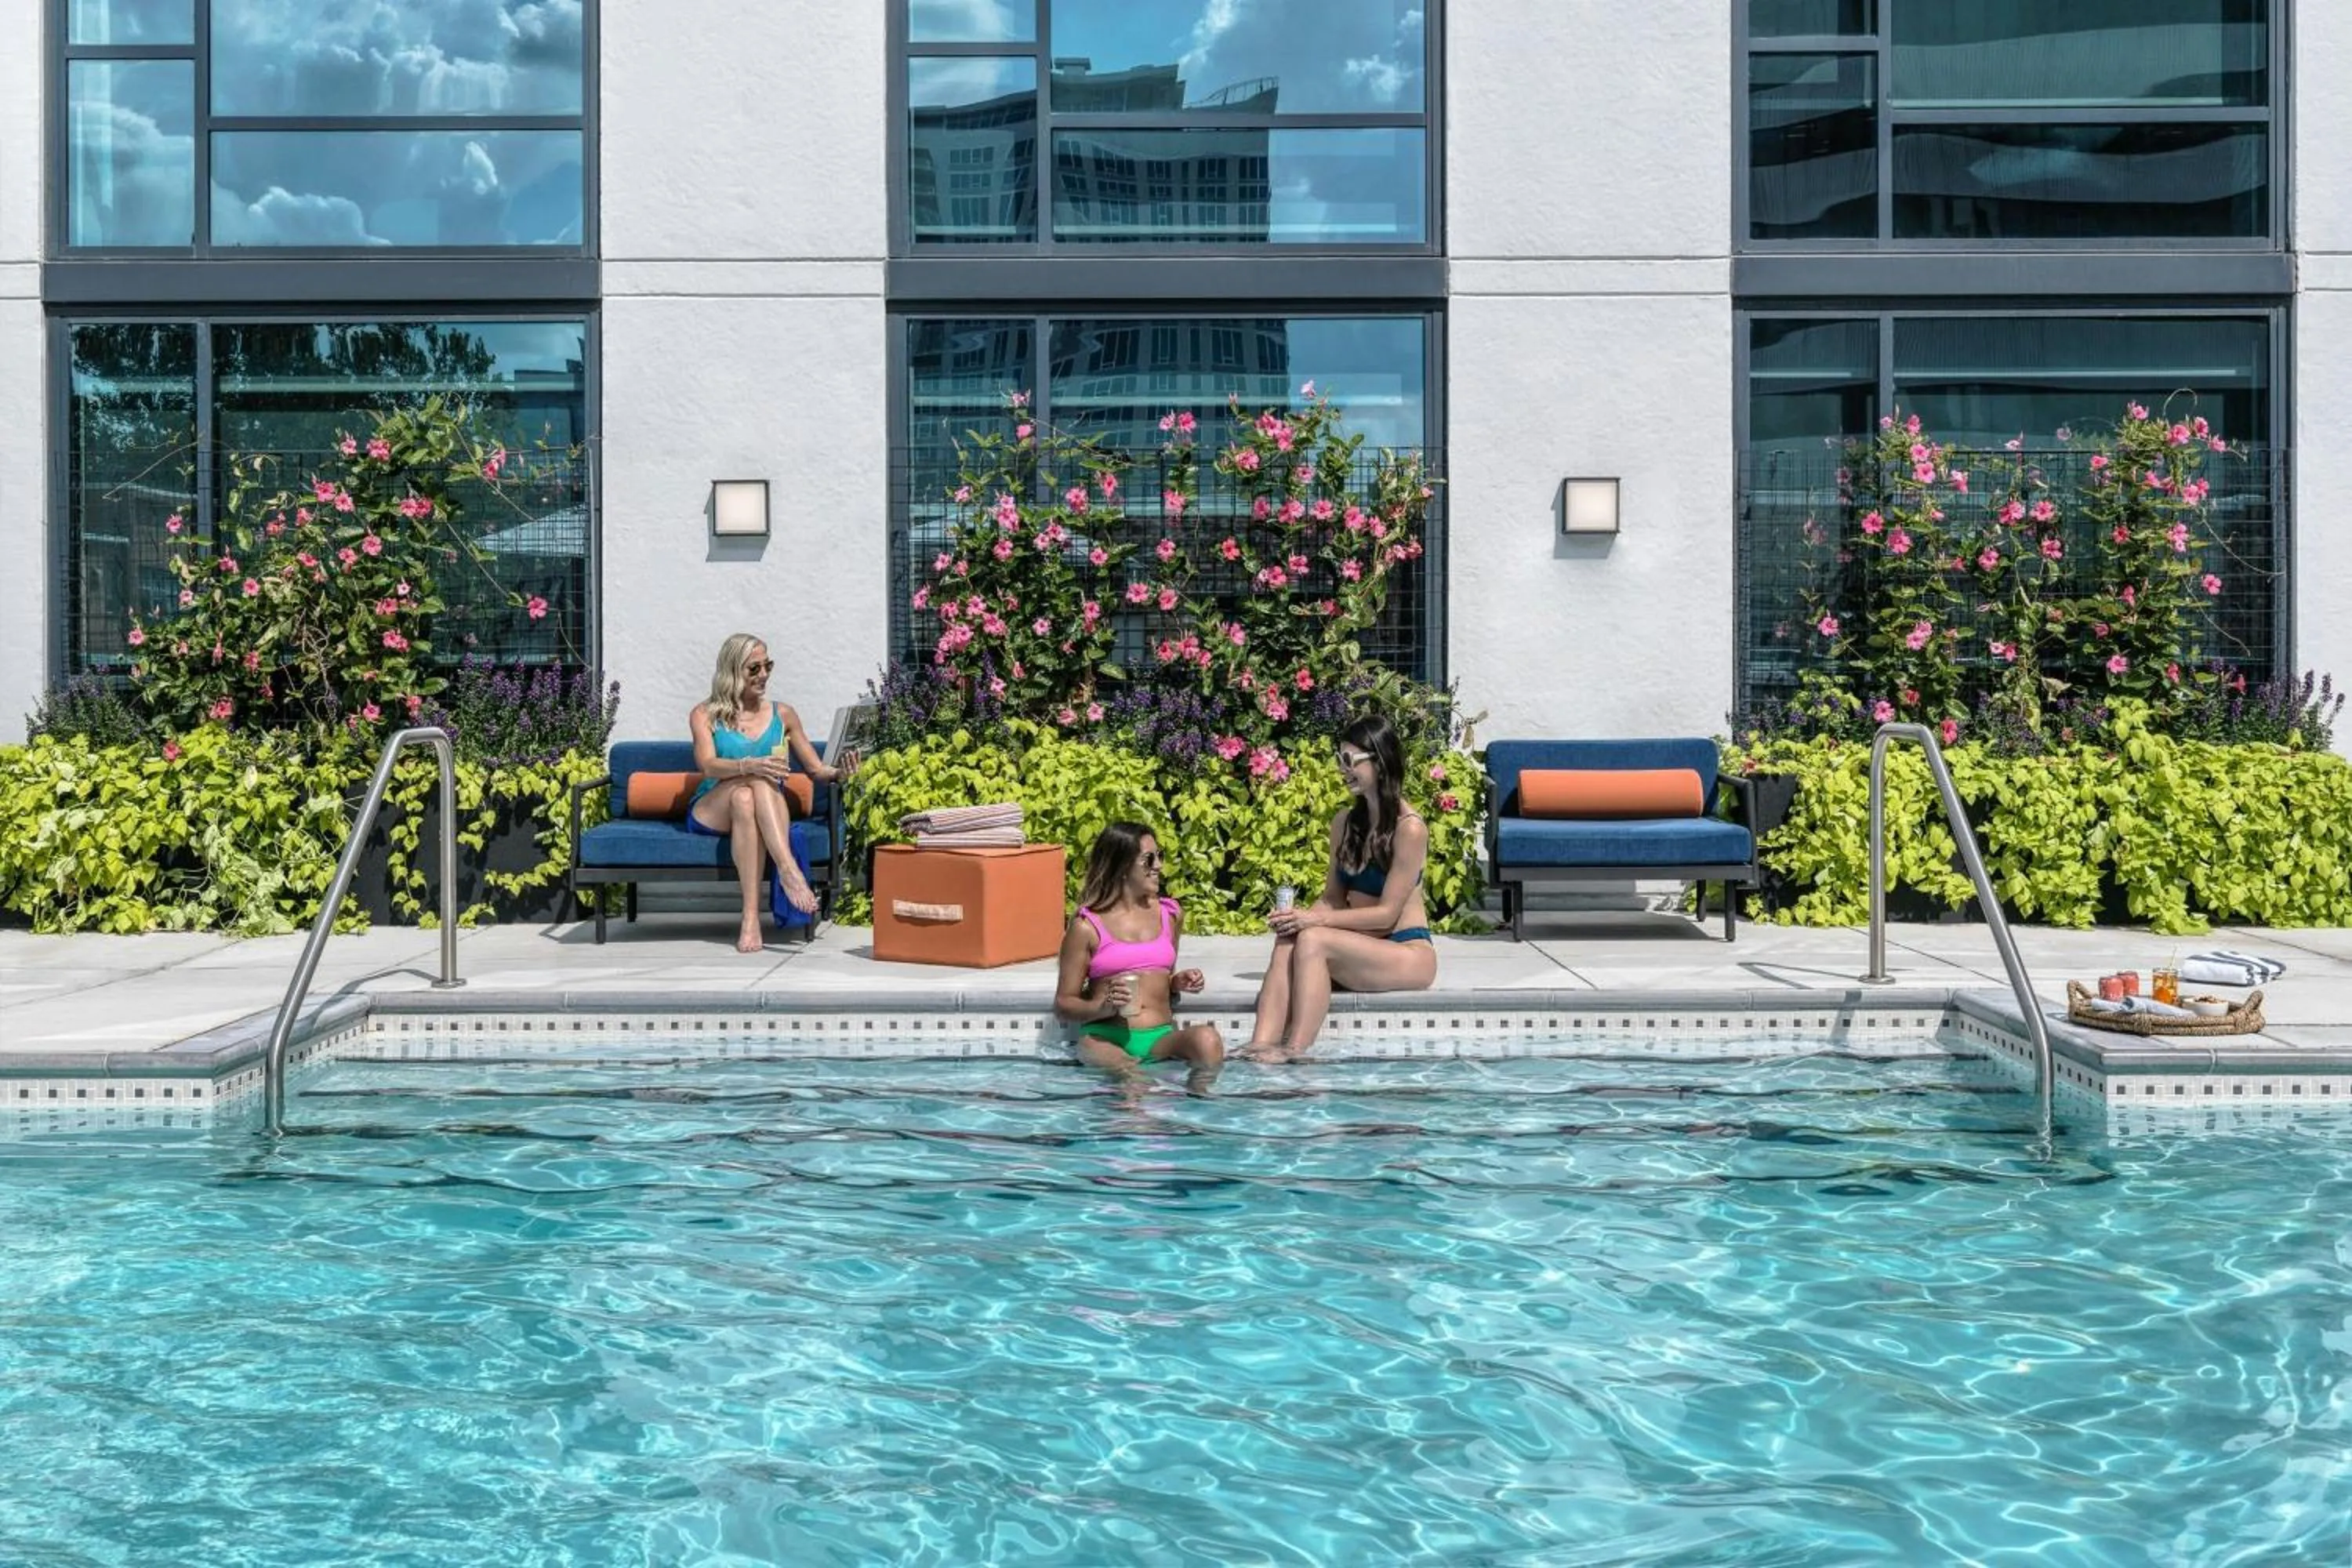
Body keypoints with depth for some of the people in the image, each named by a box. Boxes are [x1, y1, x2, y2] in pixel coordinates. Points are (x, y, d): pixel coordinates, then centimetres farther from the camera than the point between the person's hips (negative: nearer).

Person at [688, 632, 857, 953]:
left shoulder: (782, 715, 15)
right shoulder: (705, 715, 7)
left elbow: (816, 770, 15)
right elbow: (708, 766, -11)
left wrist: (840, 772, -10)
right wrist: (751, 766, -32)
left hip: (766, 811, 1)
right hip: (709, 813, -1)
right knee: (745, 793, -36)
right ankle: (789, 869, -49)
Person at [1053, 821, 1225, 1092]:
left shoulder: (1171, 914, 15)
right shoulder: (1086, 927, 1)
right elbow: (1064, 1003, 5)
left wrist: (1178, 982, 7)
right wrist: (1103, 1008, -15)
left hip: (1161, 1038, 5)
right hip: (1106, 1037, -4)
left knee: (1207, 1039, -31)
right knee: (1130, 1077, -40)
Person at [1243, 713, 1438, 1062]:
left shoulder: (1409, 829, -14)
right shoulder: (1344, 823, 10)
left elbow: (1387, 912, -15)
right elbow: (1333, 897, 12)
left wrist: (1316, 920, -20)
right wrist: (1301, 917, -10)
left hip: (1409, 954, -6)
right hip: (1361, 951, 7)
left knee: (1312, 940, -30)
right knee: (1288, 943, -23)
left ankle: (1293, 1052, -33)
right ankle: (1260, 1048, -39)